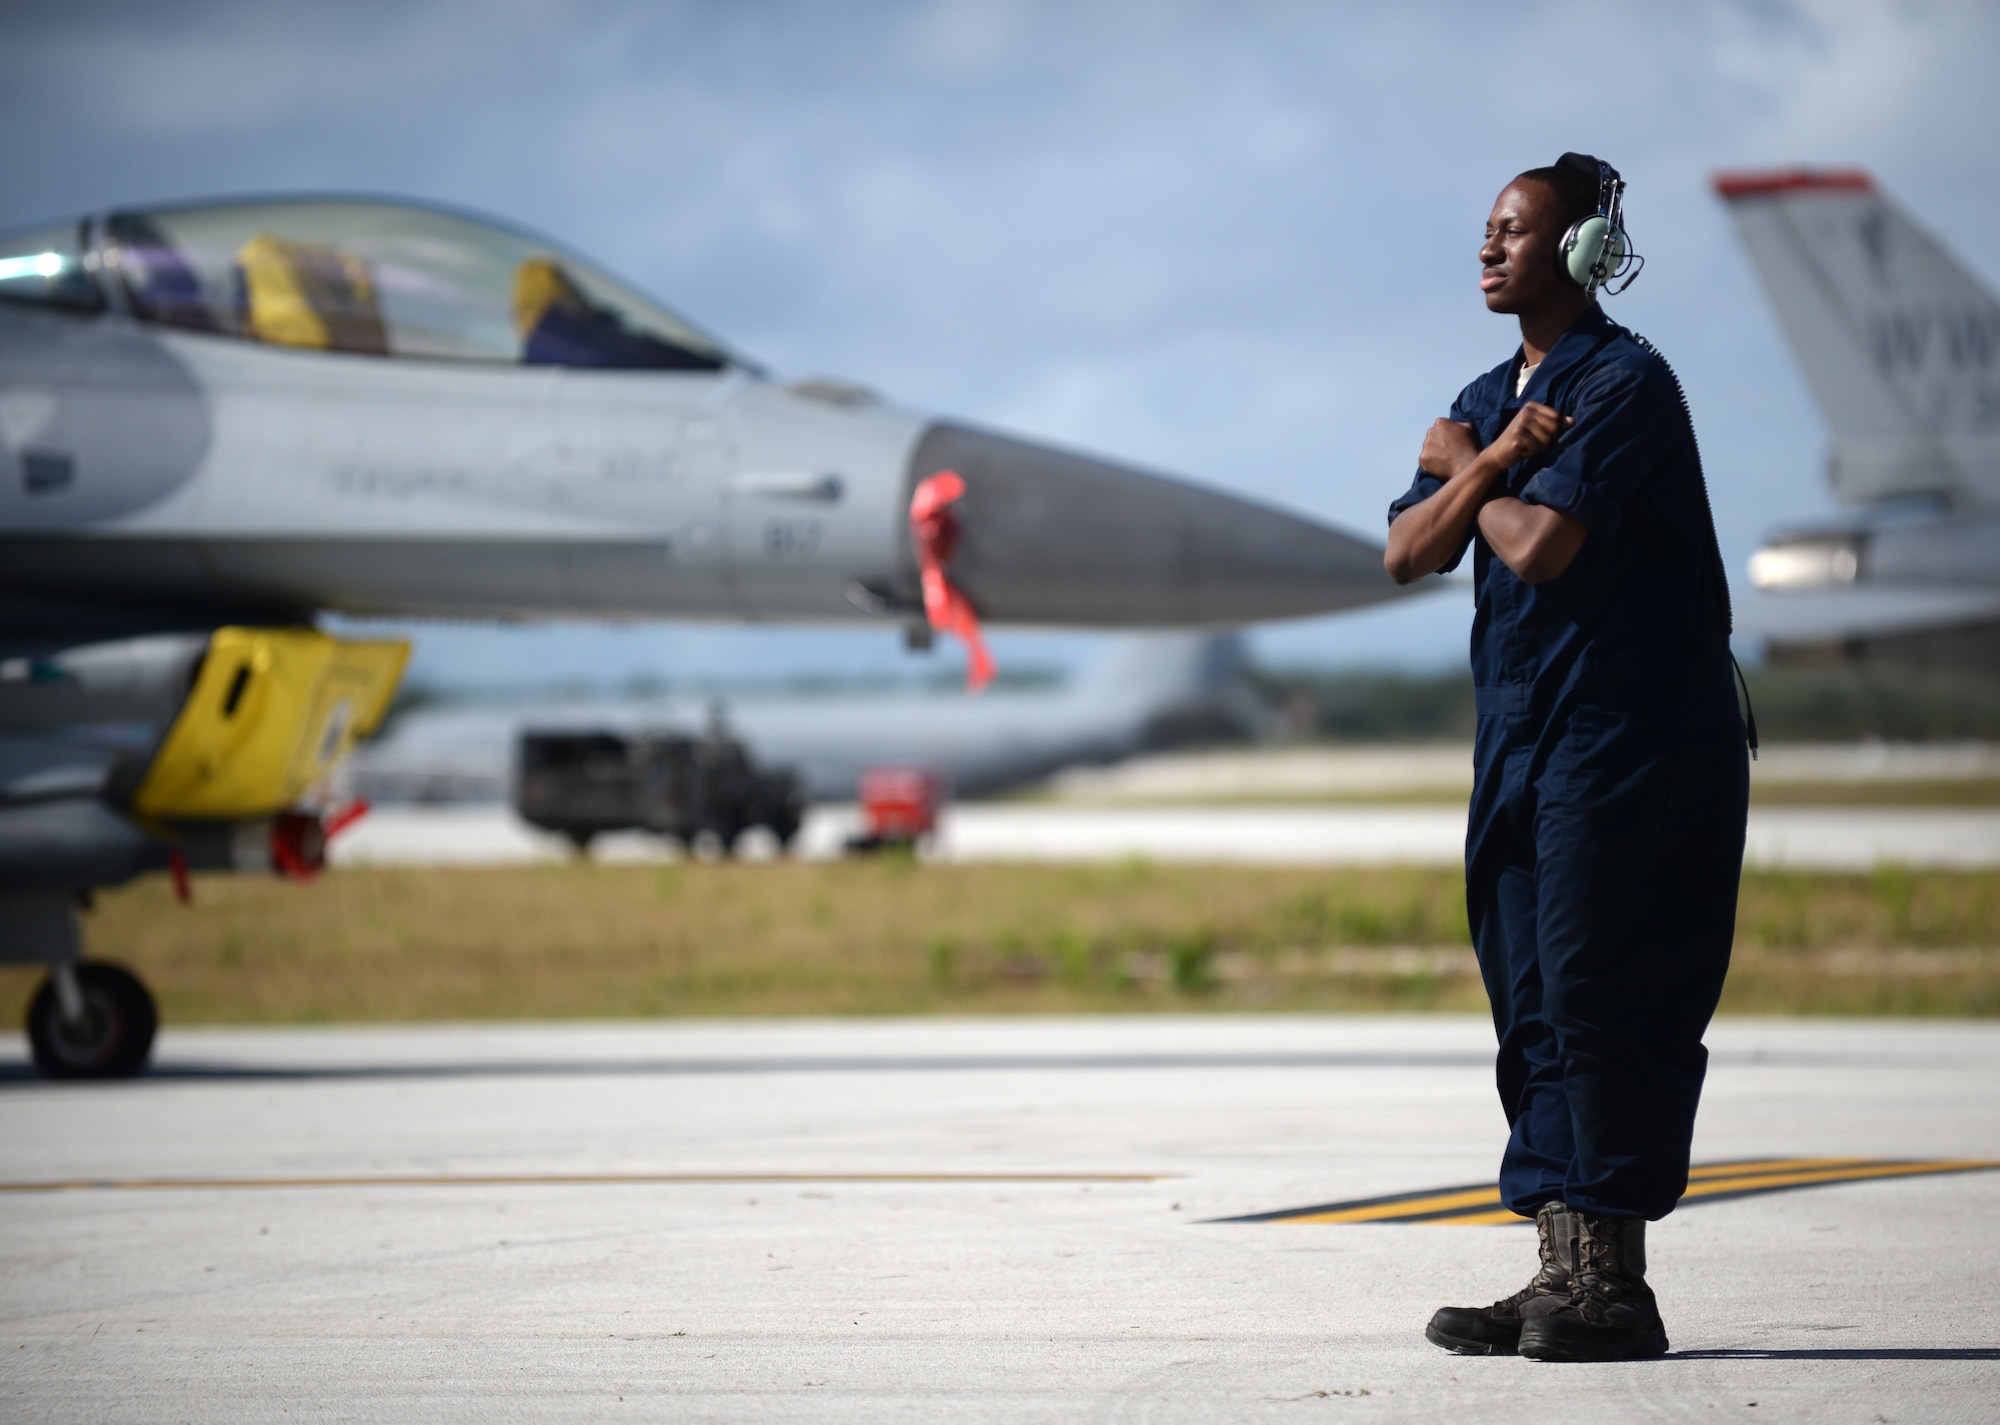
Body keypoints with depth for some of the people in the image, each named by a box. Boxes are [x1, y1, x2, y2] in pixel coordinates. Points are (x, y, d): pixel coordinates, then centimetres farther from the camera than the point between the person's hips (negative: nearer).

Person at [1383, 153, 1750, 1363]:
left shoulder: (1626, 385, -10)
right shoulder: (1486, 401, 17)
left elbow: (1541, 546, -21)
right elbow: (1409, 554, 7)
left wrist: (1466, 466, -2)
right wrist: (1493, 461, -10)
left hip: (1635, 740, -9)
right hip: (1523, 739, 9)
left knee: (1602, 1001, -10)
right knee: (1535, 1004, 6)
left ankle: (1615, 1287, -8)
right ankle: (1562, 1274, 10)